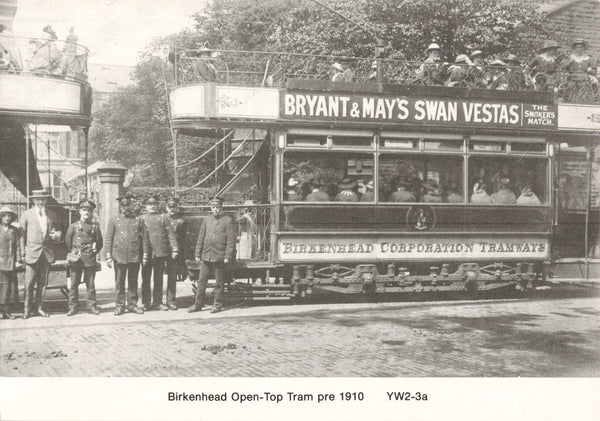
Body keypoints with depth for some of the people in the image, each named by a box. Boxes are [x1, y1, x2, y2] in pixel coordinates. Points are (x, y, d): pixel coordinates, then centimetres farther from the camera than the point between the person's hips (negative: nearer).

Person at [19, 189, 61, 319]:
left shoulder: (52, 215, 14)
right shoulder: (26, 215, 5)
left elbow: (55, 232, 20)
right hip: (32, 252, -3)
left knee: (43, 282, 6)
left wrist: (56, 235, -5)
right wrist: (22, 253, -2)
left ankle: (39, 307, 15)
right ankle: (27, 309, 6)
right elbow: (22, 235, 4)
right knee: (29, 283, -4)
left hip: (47, 253, 3)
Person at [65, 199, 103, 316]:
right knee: (74, 284, 2)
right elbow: (68, 241, 12)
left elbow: (99, 243, 14)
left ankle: (92, 306, 11)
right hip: (76, 259, 0)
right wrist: (72, 253, 11)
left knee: (91, 284, 4)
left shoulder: (95, 226, 5)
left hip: (90, 259, 0)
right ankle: (72, 307, 9)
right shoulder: (73, 226, 4)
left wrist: (94, 252, 8)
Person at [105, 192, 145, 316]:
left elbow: (143, 238, 12)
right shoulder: (114, 220, 6)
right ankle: (119, 306, 10)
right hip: (119, 256, -1)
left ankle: (132, 304, 16)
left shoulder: (138, 220, 10)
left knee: (133, 282, 7)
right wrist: (108, 256, -4)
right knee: (119, 282, 3)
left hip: (135, 256, 1)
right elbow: (109, 239, 4)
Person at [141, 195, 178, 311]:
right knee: (146, 280, 3)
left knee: (159, 279, 8)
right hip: (147, 254, -2)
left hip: (161, 253, 2)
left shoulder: (162, 218, 11)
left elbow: (170, 234, 5)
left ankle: (157, 302, 16)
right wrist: (144, 254, -9)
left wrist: (174, 249, -6)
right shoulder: (142, 219, 5)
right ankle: (146, 303, 10)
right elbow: (142, 237, -1)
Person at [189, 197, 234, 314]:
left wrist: (228, 256, -11)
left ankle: (218, 305, 14)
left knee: (219, 282, 4)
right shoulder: (206, 220, 10)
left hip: (219, 257, -4)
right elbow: (201, 237, 13)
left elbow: (231, 239, -5)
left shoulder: (227, 220, -2)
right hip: (205, 256, 4)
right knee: (202, 281, 6)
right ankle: (197, 304, 13)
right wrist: (198, 254, 8)